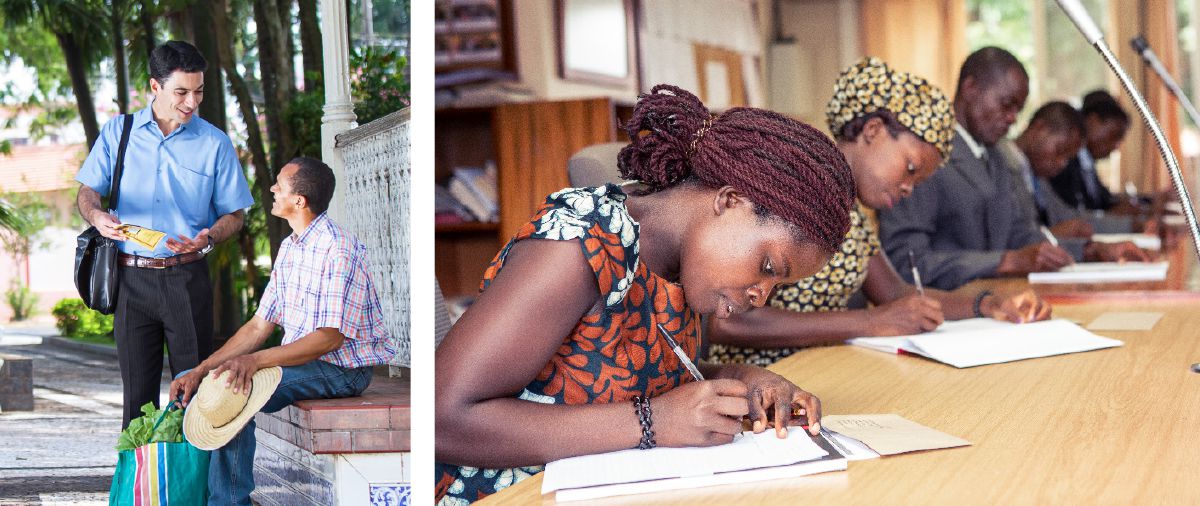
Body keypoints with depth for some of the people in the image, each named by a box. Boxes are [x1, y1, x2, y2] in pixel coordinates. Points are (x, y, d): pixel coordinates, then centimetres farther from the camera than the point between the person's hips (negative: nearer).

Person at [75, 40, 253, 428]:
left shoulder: (215, 143, 3)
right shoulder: (118, 132, 7)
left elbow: (235, 214, 6)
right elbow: (88, 191, 11)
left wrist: (207, 238, -15)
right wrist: (97, 215, -12)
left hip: (187, 279, -1)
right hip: (132, 279, 1)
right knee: (137, 390, 4)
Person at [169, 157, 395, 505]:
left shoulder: (339, 249, -18)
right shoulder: (290, 248, 11)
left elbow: (331, 337, -24)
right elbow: (259, 326, 10)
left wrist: (256, 360, -33)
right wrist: (201, 369, -1)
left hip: (342, 369, -9)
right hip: (300, 359, 9)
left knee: (233, 391, -28)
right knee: (197, 384, 1)